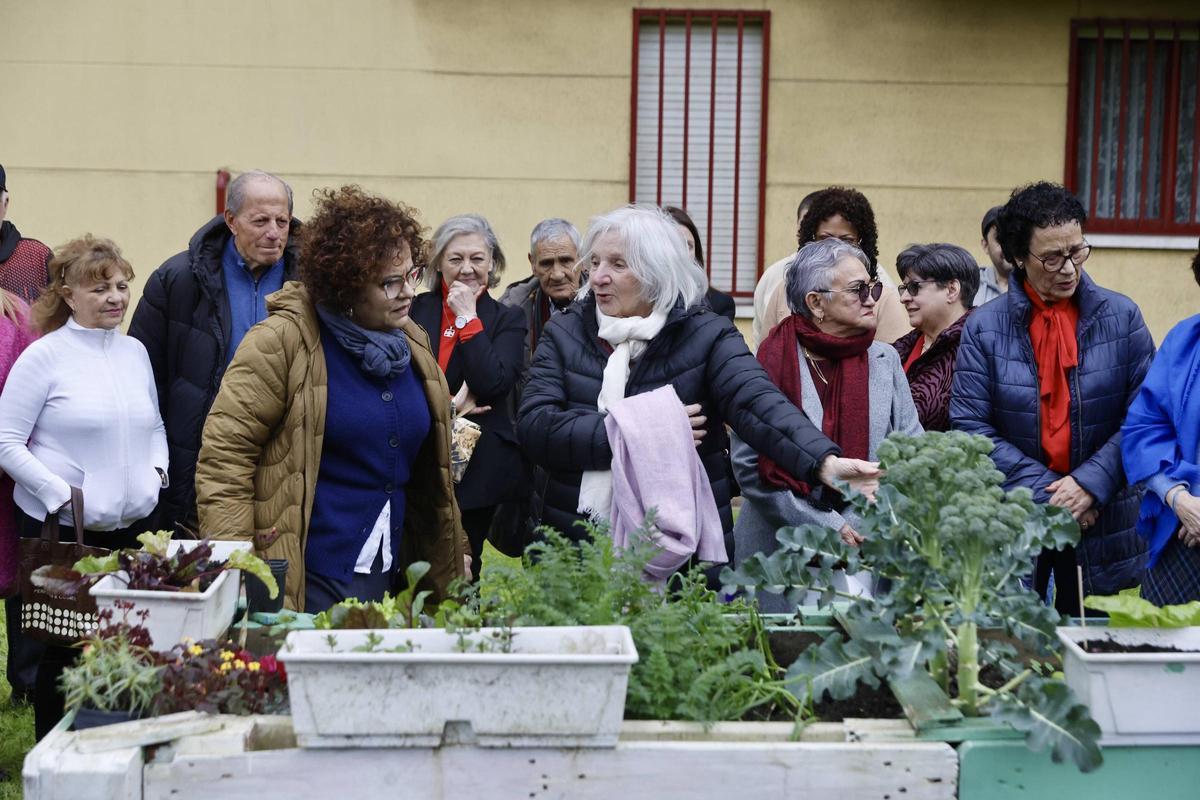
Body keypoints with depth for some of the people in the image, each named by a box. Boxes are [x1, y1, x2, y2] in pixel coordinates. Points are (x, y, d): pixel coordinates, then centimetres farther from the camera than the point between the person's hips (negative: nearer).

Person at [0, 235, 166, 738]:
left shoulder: (135, 351, 10)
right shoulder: (44, 356, -8)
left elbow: (155, 426, 23)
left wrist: (156, 470, 4)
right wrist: (61, 495, -17)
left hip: (133, 525, 5)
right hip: (62, 529, -5)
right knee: (64, 648, 3)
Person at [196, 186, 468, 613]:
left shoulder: (411, 343, 10)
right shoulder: (282, 341, -12)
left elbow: (432, 464, 21)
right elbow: (224, 454, -14)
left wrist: (454, 551, 20)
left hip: (391, 574, 6)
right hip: (306, 582, -6)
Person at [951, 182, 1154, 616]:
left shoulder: (1121, 316, 1)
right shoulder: (984, 327, -2)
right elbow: (970, 425, -5)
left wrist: (1090, 482, -12)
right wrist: (1044, 490, -12)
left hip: (1103, 512, 1)